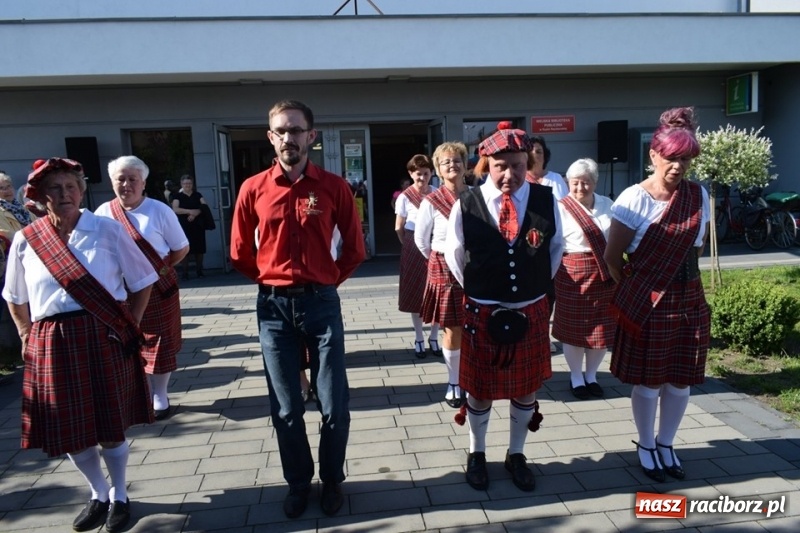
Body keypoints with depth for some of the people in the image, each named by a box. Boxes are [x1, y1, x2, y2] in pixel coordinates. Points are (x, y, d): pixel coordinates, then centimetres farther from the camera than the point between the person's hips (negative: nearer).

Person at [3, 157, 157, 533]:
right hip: (52, 344, 3)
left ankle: (119, 497, 30)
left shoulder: (108, 230, -3)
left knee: (110, 427, 6)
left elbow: (142, 283, 3)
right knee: (67, 430, 9)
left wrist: (130, 326, -2)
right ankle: (98, 494, 34)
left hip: (104, 338, -2)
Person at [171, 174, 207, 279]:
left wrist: (195, 213, -15)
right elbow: (175, 209, -9)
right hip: (184, 226, -2)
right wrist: (190, 211, -18)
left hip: (197, 225, 2)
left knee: (199, 248, 1)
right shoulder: (177, 196, 5)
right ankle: (185, 272, -1)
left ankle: (199, 270, 9)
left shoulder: (197, 195, 13)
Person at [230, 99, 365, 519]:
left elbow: (353, 248, 6)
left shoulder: (334, 187, -2)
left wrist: (326, 281, 7)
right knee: (285, 408, 12)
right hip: (273, 307, 1)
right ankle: (297, 483, 31)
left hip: (322, 303, -1)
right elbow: (240, 254, 9)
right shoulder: (253, 189, 0)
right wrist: (272, 281, 10)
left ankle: (332, 480, 28)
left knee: (334, 405, 5)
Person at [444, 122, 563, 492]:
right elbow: (454, 256, 3)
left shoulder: (546, 201, -7)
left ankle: (516, 454, 38)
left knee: (527, 388, 16)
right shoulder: (466, 205, -13)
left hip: (532, 312, 2)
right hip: (482, 312, -2)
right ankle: (477, 454, 37)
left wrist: (538, 287, 11)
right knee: (480, 389, 13)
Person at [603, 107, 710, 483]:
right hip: (646, 303, -4)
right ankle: (646, 447, 28)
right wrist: (635, 290, 4)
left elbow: (696, 248, 15)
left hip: (688, 300, 4)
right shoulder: (634, 199, -12)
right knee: (648, 381, 6)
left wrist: (680, 279, 11)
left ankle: (666, 445, 32)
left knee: (681, 380, 12)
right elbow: (612, 256, -7)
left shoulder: (699, 196, 1)